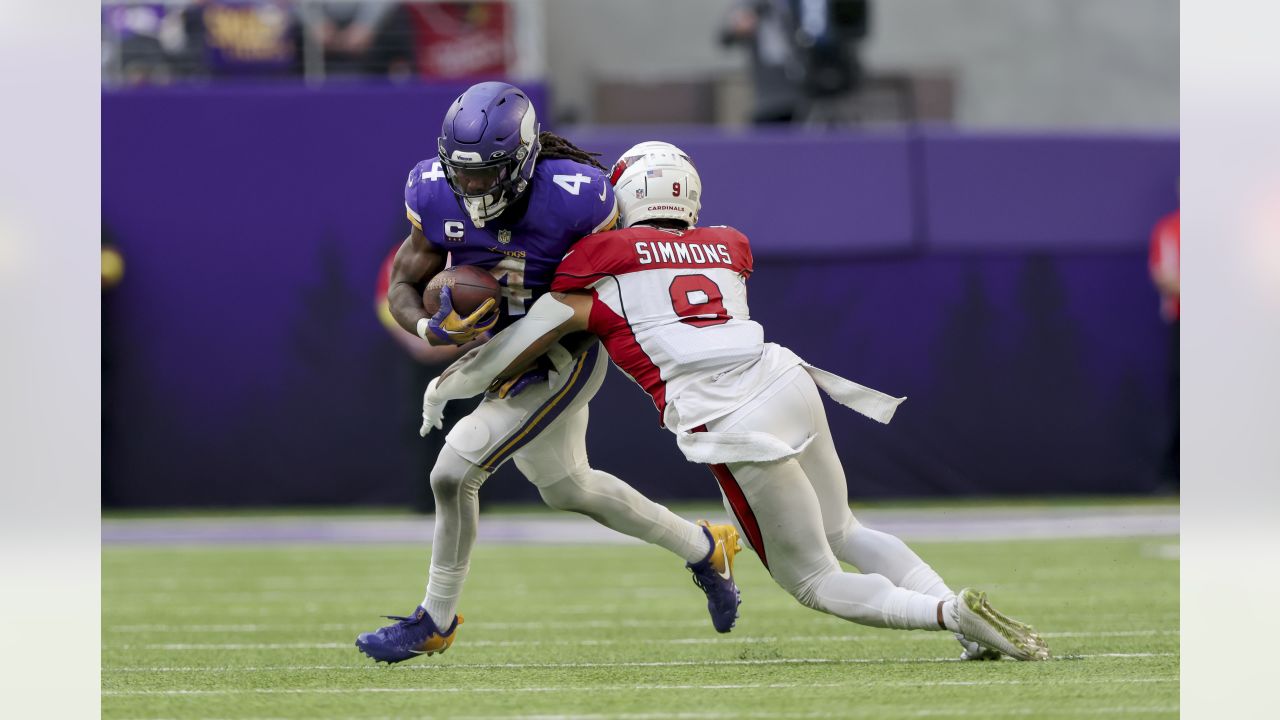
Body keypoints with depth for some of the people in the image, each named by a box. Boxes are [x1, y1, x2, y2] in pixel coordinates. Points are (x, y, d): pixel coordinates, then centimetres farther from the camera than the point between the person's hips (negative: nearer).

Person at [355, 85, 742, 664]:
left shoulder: (573, 197, -29)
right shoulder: (435, 194, -15)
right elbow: (404, 285, -9)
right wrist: (433, 329, -29)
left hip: (562, 359, -7)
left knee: (454, 472, -14)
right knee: (567, 488, 24)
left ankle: (434, 621, 6)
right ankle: (705, 550, 44)